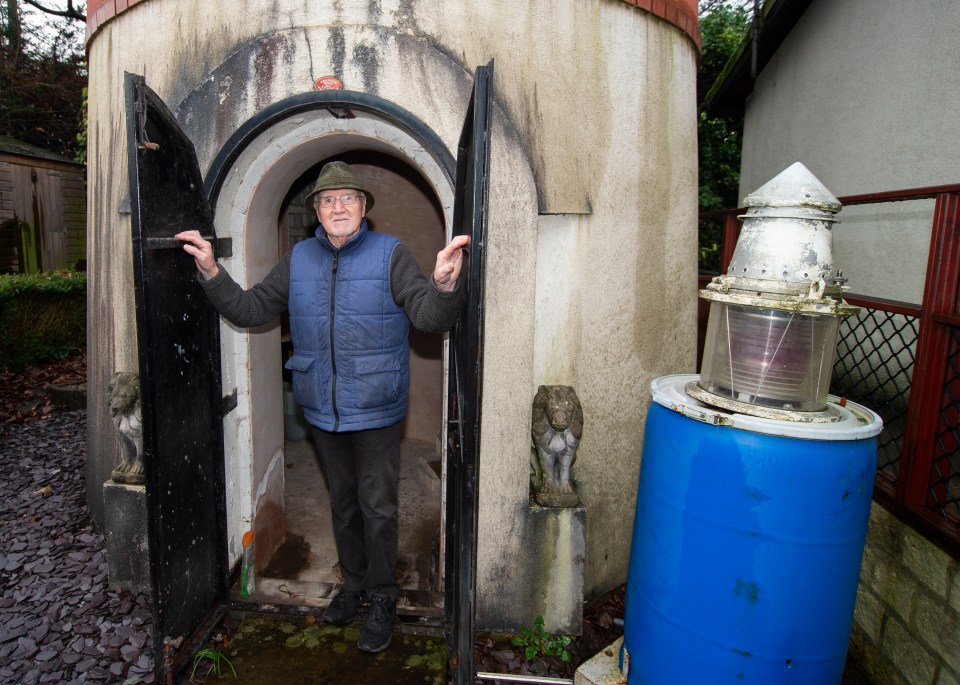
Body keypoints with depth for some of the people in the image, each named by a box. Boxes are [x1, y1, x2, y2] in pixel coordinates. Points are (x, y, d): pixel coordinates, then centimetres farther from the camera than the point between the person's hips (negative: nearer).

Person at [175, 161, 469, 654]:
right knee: (342, 502, 20)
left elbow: (430, 318, -19)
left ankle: (381, 597, 27)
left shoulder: (390, 254, -9)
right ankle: (354, 583, 41)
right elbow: (251, 309, 6)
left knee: (377, 506, 6)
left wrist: (444, 285, -41)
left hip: (375, 410, -4)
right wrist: (212, 274, -8)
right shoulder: (299, 259, 5)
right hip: (322, 409, 5)